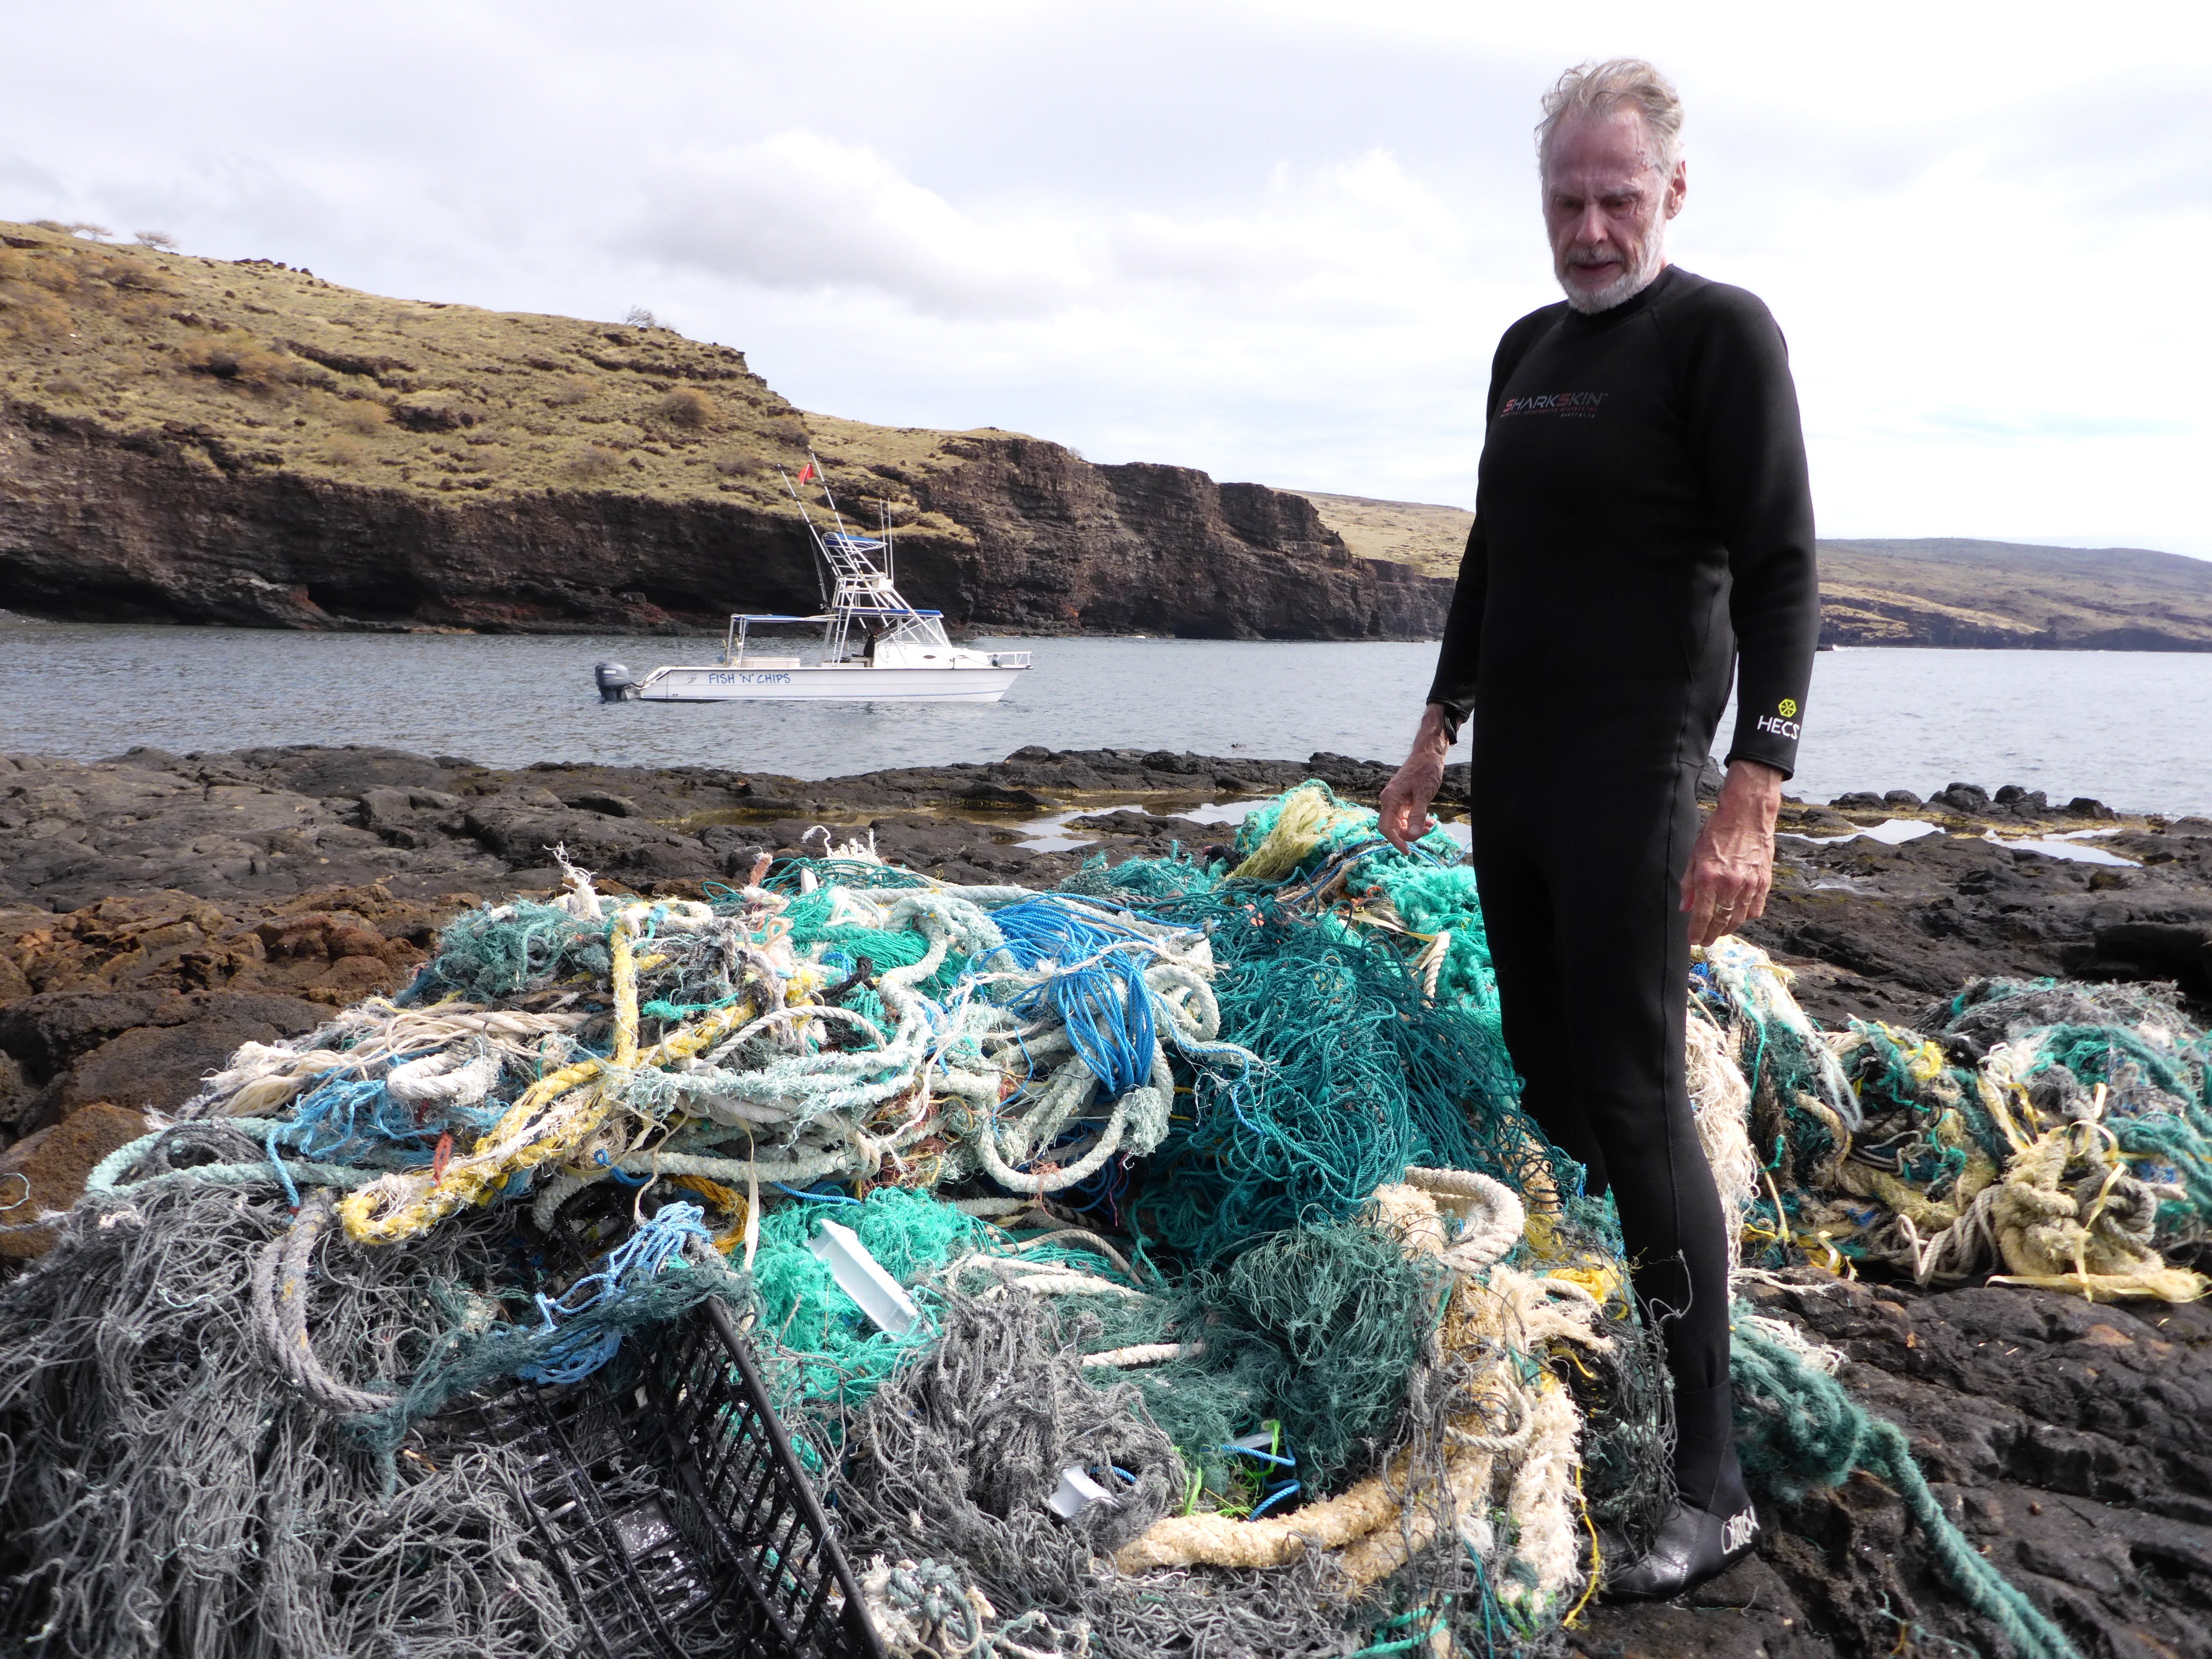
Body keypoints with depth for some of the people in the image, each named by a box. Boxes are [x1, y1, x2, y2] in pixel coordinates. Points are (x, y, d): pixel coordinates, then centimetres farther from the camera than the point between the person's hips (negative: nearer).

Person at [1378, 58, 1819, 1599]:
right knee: (1547, 1080, 10)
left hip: (1630, 776, -7)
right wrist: (1440, 726, 19)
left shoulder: (1721, 333, -6)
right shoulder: (1528, 347, 15)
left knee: (1637, 1097, -9)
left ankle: (1710, 1484, 1)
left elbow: (1782, 573, -13)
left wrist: (1754, 796, -22)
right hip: (1508, 774, 7)